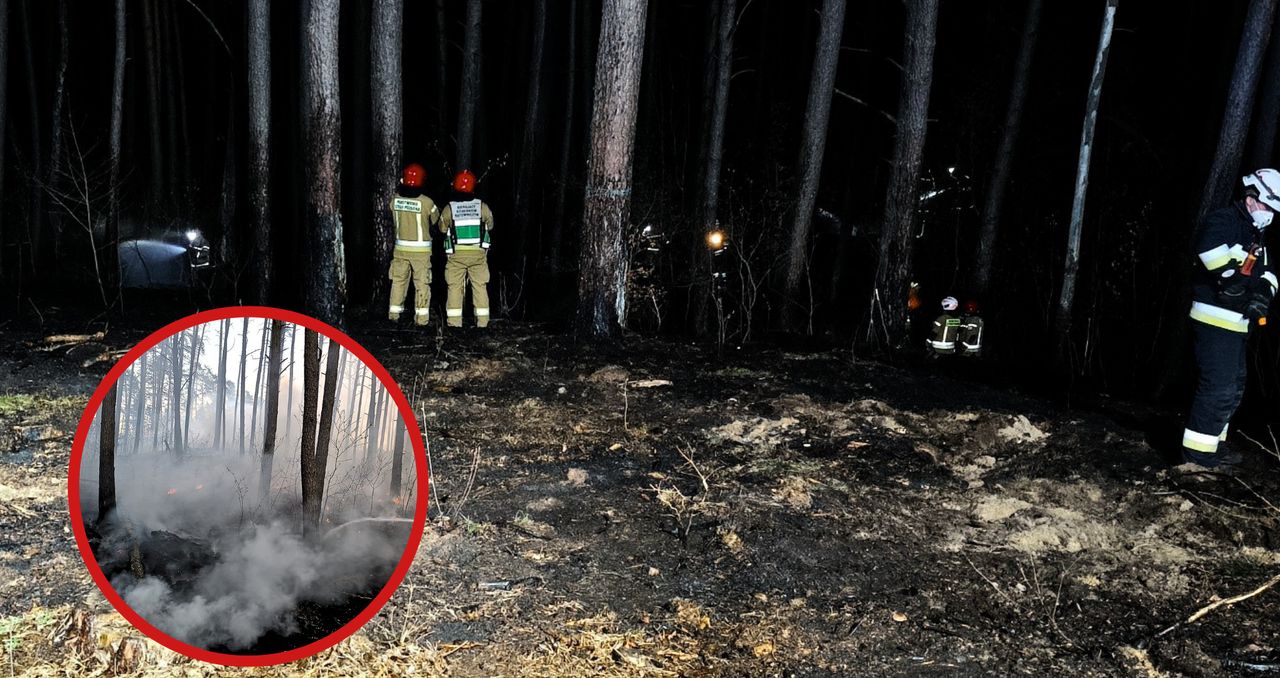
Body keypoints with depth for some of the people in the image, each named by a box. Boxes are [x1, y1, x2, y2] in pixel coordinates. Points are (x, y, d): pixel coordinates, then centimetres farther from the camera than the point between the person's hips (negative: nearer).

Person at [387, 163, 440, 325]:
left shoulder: (395, 199, -5)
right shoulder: (426, 202, -16)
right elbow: (436, 221, 1)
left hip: (401, 247, 3)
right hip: (421, 249, -3)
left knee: (398, 280, 14)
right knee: (422, 283, 5)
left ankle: (393, 313, 18)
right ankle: (421, 317, 6)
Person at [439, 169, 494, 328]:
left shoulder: (449, 208, -6)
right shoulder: (482, 206, -4)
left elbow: (442, 229, 9)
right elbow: (490, 225, 12)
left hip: (456, 254, -1)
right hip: (478, 253, 1)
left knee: (455, 287, 6)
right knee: (480, 286, 8)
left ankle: (454, 322, 5)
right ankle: (482, 322, 9)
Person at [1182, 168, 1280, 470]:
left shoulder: (1255, 235, 20)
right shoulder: (1224, 219, -12)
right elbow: (1208, 244, -35)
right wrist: (1231, 274, -26)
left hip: (1236, 323, 11)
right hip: (1215, 320, -11)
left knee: (1234, 387, 19)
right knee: (1219, 387, -11)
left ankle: (1212, 442, 29)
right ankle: (1197, 449, -4)